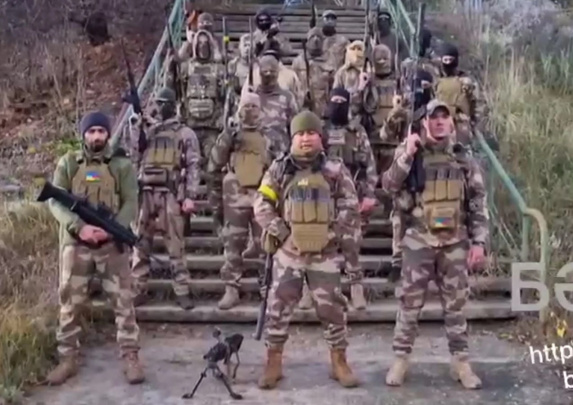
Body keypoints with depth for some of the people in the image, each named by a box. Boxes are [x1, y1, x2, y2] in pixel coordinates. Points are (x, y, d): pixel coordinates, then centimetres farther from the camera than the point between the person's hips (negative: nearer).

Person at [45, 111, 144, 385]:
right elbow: (55, 201, -3)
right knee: (70, 302, 7)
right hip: (75, 243, 1)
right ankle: (68, 358, 19)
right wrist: (79, 227, -19)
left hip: (112, 243, -1)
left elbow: (130, 204, -3)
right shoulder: (67, 163, 6)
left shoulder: (122, 165, 4)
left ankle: (130, 357, 10)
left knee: (122, 301, 1)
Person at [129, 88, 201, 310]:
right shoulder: (148, 131, 18)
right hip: (145, 193, 4)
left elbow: (193, 166, -1)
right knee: (140, 244, 5)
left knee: (176, 246, -2)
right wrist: (135, 129, 5)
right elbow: (135, 159, 11)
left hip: (170, 194, -4)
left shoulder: (185, 134, 6)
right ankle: (138, 290, 13)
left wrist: (190, 196, -11)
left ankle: (182, 292, 2)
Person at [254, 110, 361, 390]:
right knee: (279, 307, 3)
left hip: (324, 252, 0)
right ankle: (273, 363, 16)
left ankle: (339, 363, 20)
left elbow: (350, 207, 2)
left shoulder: (335, 170, 2)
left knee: (333, 308, 5)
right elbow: (261, 206, 1)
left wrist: (334, 235, -9)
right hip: (288, 251, 0)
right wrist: (282, 233, -10)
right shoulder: (279, 170, 2)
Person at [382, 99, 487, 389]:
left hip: (455, 241, 1)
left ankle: (460, 361, 19)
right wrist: (406, 154, -18)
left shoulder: (464, 160, 6)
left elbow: (478, 204, 5)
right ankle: (400, 359, 14)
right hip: (419, 240, -1)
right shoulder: (411, 156, 4)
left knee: (455, 303, 8)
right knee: (410, 302, 3)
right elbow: (389, 185, -10)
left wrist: (479, 242, -2)